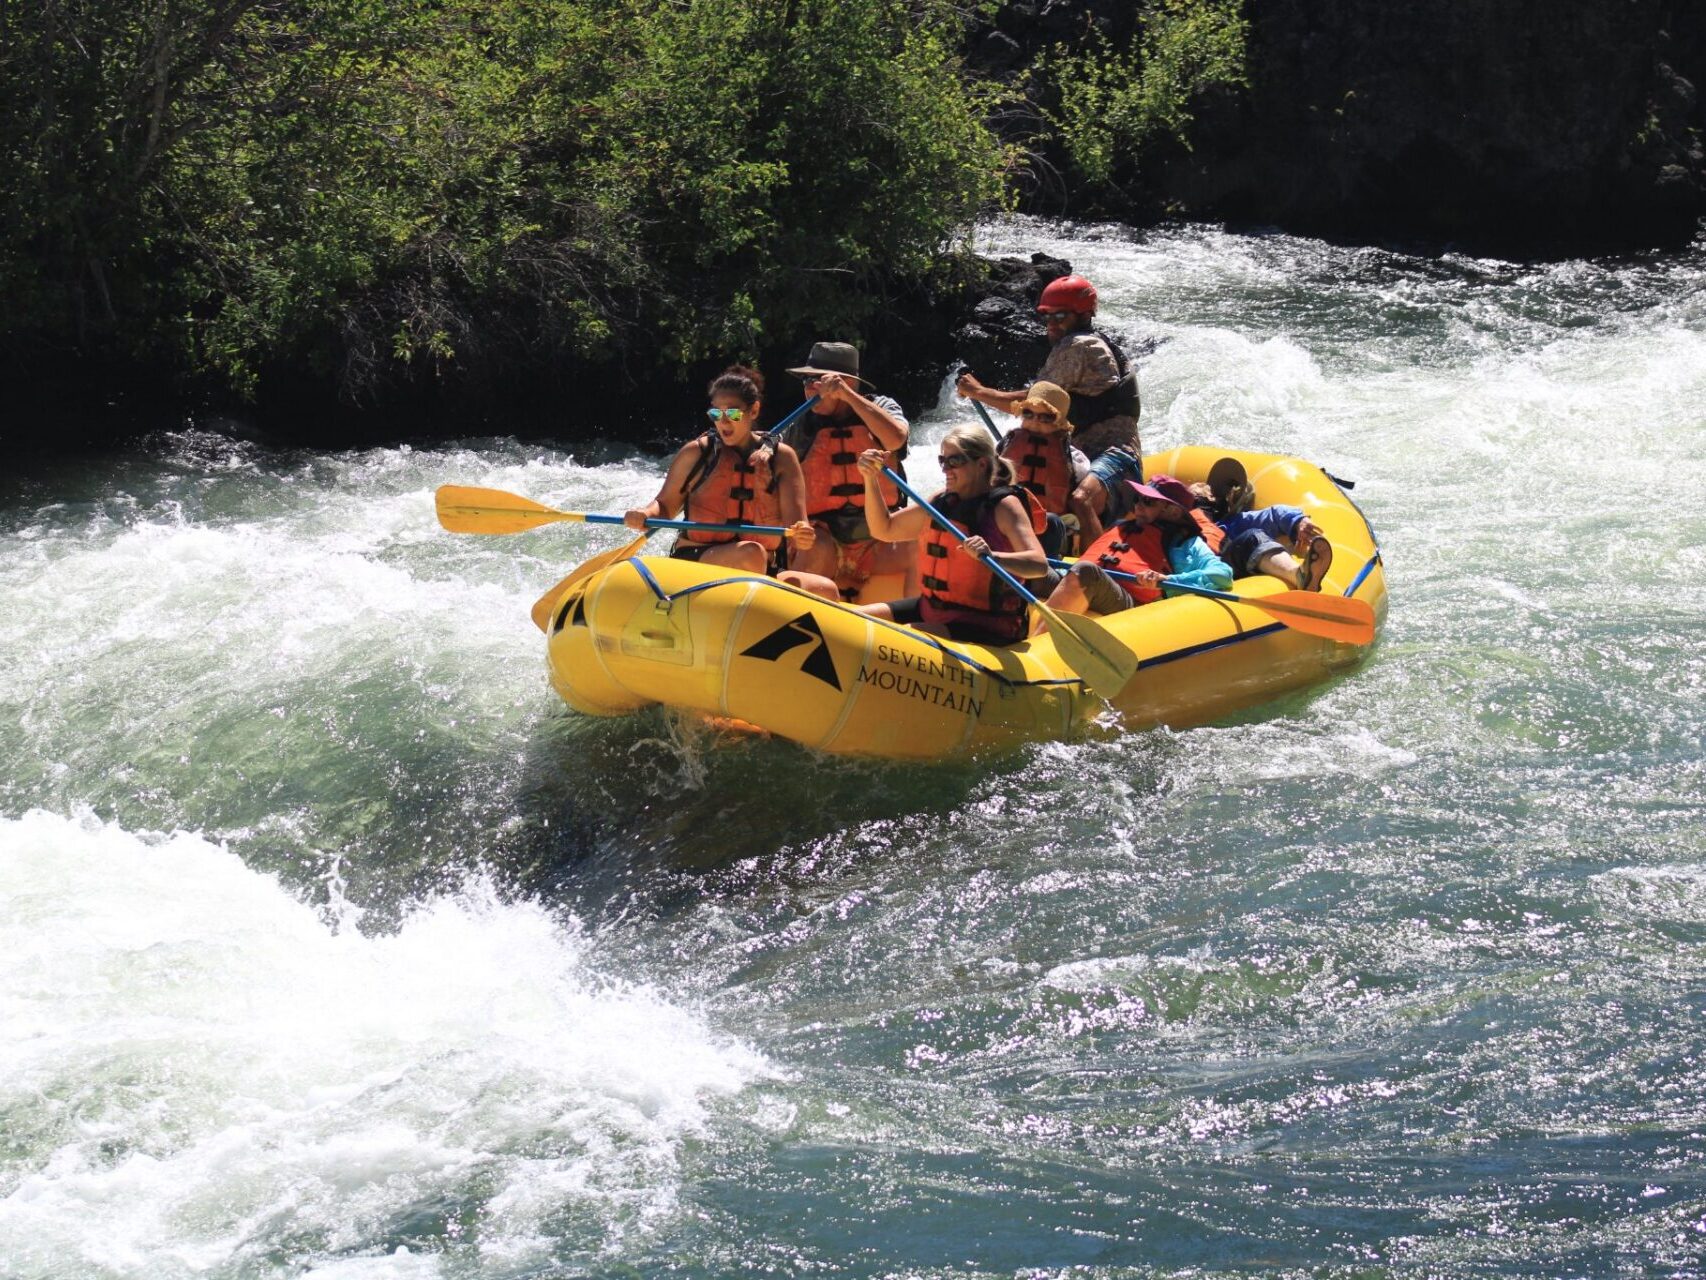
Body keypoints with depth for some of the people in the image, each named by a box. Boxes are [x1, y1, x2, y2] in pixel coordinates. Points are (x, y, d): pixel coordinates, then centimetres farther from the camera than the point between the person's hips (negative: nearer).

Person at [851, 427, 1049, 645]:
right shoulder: (941, 502, 10)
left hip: (984, 625, -8)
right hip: (931, 610, 8)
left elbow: (1039, 565, -25)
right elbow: (884, 529, 19)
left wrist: (990, 556, -44)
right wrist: (870, 479, 4)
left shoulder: (1003, 506, -12)